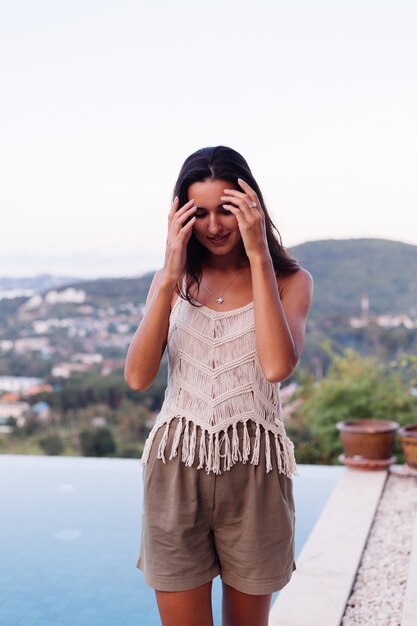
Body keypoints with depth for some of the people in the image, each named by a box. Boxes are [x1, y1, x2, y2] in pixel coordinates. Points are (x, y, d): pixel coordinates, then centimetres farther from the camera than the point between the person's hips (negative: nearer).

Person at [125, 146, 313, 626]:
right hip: (176, 465, 1)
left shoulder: (290, 281, 0)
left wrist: (258, 256, -17)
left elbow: (277, 366, -20)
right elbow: (138, 377, -7)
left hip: (253, 469, -1)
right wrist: (170, 277, -12)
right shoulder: (174, 281, 6)